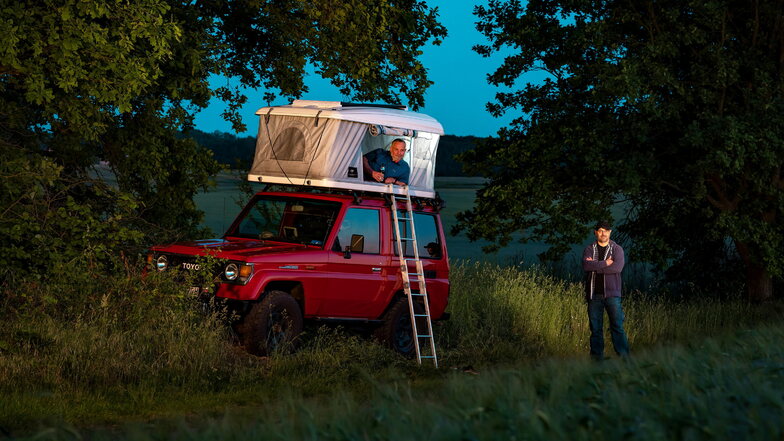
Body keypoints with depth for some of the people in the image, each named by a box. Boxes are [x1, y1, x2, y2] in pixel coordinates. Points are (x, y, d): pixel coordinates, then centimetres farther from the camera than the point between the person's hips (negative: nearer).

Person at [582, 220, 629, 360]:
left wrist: (595, 266, -10)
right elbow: (586, 265, -10)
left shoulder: (616, 249, 6)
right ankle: (597, 357, 7)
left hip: (612, 294, -2)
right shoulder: (589, 249, 10)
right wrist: (605, 263, -13)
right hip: (594, 295, 2)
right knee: (595, 328, 3)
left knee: (617, 326, -7)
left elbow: (618, 267, -12)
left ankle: (624, 357, -7)